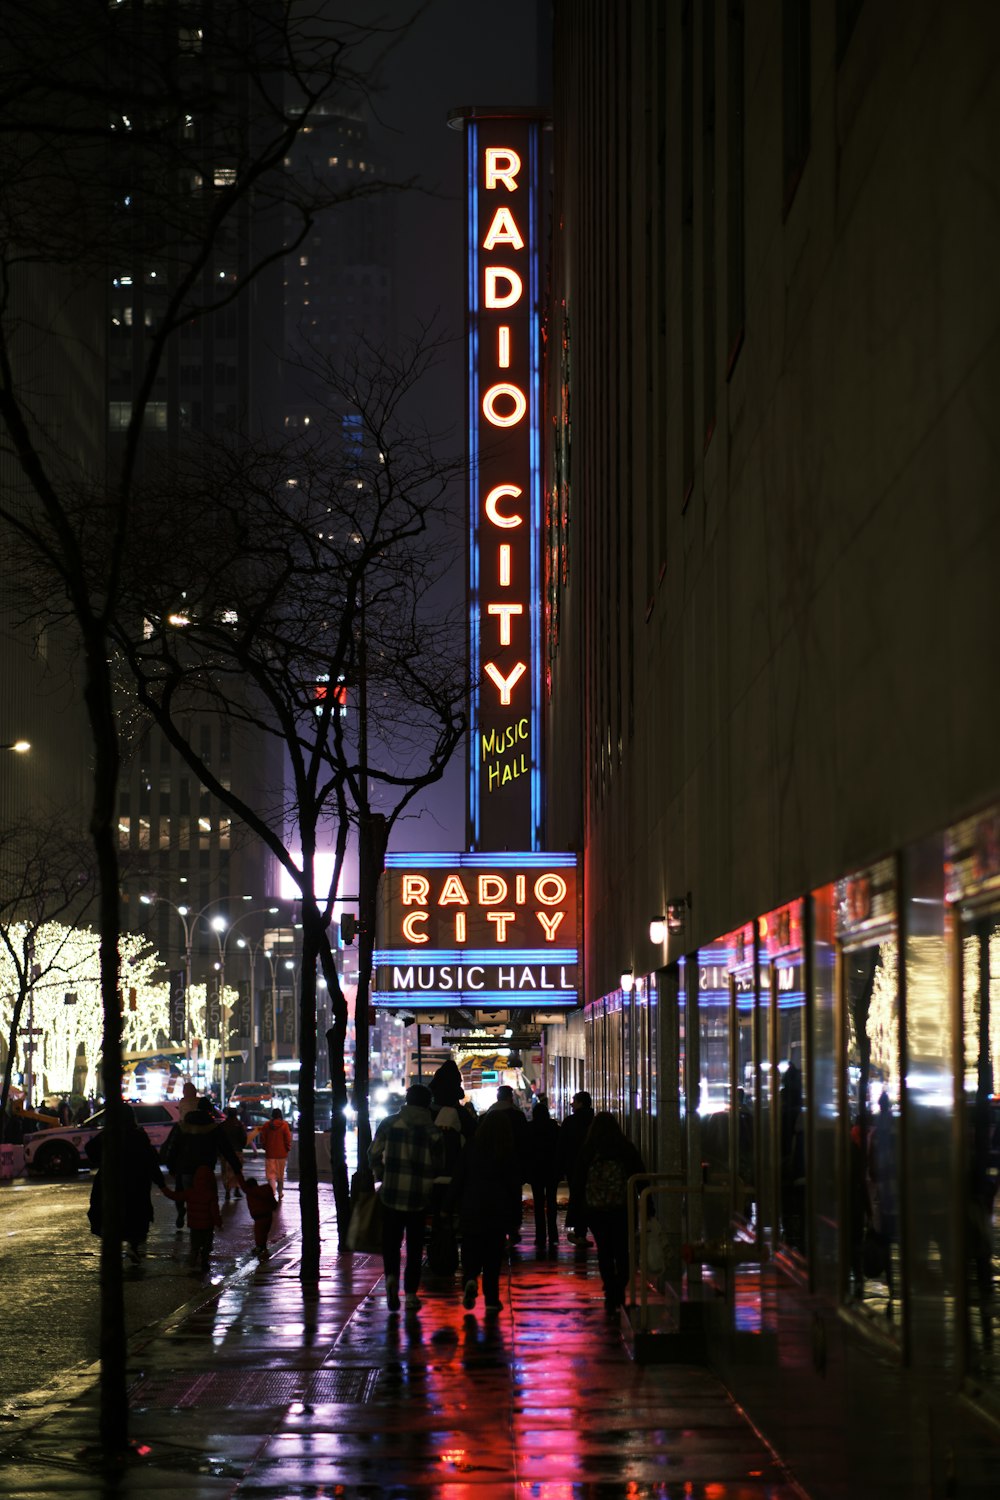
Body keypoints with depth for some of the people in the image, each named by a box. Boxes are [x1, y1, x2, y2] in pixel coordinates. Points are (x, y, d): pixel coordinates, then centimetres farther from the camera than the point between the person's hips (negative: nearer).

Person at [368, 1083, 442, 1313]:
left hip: (392, 1193, 0)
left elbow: (374, 1154, -1)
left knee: (391, 1241, 11)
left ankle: (391, 1276, -14)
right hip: (420, 1196, 0)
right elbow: (437, 1164, -1)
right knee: (415, 1245, 9)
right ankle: (410, 1294, 7)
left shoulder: (389, 1124, -1)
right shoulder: (432, 1129, -3)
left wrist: (380, 1175, 15)